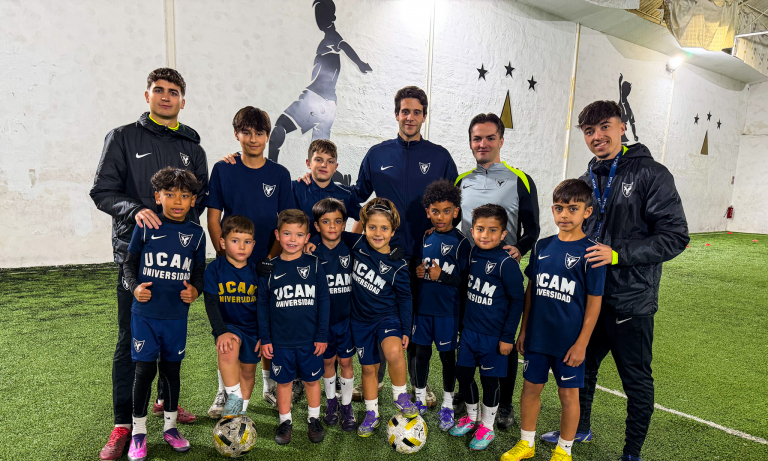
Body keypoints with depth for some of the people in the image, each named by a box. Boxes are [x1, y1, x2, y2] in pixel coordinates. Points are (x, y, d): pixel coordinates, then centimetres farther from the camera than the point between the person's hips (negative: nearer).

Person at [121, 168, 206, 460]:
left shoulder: (196, 233, 0)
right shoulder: (146, 227, -5)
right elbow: (129, 262, 4)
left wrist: (195, 288, -9)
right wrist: (135, 286, -12)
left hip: (177, 316, 2)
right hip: (145, 314, -1)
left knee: (172, 369, 13)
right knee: (145, 370, 3)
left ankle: (170, 425, 31)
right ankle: (139, 431, 23)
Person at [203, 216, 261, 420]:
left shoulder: (256, 271, -4)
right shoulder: (215, 268, -9)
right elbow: (211, 303, -12)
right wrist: (221, 332, -22)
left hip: (252, 327, 3)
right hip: (228, 325, -2)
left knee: (248, 371, 11)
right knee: (227, 350, -33)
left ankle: (239, 411, 35)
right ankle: (233, 396, -11)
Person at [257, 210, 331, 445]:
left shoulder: (314, 265, -4)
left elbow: (324, 301, -1)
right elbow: (262, 305, 2)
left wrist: (322, 335, -3)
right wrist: (265, 338, 0)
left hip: (310, 340, 0)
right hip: (280, 341, 1)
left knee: (312, 380, 14)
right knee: (283, 381, 13)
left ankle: (314, 419, 33)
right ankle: (285, 421, 32)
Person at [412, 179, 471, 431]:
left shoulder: (461, 242, -9)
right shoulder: (426, 237, 5)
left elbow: (467, 280, -12)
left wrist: (441, 276, -20)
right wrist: (418, 271, -5)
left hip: (447, 310, -4)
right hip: (423, 306, 4)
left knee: (447, 355, 9)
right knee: (422, 352, 14)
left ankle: (447, 404, 27)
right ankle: (420, 398, 33)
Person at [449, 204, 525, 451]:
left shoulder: (506, 263, -18)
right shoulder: (473, 254, -1)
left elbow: (517, 300, -13)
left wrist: (508, 337, -12)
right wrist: (465, 321, 12)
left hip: (493, 336, -6)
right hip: (469, 329, 6)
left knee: (489, 379, 9)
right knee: (462, 373, 14)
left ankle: (487, 426, 31)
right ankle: (472, 416, 39)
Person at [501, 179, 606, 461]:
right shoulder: (542, 246, 2)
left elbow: (594, 302, -9)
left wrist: (582, 343, -11)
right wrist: (524, 329, 9)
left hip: (569, 341, -4)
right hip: (537, 336, 4)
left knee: (568, 394, 12)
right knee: (531, 387, 14)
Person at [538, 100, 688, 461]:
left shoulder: (650, 174, -10)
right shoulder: (585, 181, 8)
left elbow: (675, 237, -15)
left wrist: (618, 253, -23)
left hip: (631, 302, -5)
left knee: (636, 381, 11)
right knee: (581, 367, 20)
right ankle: (579, 429, 42)